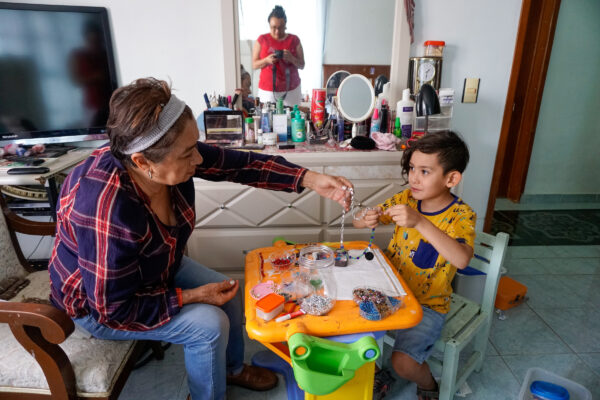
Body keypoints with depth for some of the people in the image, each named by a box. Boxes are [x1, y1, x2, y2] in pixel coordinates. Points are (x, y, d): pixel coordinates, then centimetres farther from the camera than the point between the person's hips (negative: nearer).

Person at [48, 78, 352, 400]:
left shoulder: (168, 154, -24)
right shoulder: (108, 211, -42)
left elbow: (241, 165, -17)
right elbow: (114, 309, -30)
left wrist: (310, 179, -24)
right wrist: (192, 297, -23)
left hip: (155, 267, 7)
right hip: (99, 303, -6)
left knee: (230, 293, 3)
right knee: (209, 324, -17)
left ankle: (232, 368, 33)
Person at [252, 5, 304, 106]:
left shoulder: (294, 40, 4)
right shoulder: (262, 40, 3)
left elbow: (302, 65, 4)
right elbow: (254, 65, 4)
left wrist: (291, 58, -16)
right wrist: (267, 60, -16)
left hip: (291, 89, 0)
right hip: (267, 90, 0)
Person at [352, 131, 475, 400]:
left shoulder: (460, 215, -17)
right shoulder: (406, 198, -5)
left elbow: (462, 259, -37)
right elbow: (357, 221, -1)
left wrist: (420, 222, -45)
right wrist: (368, 219, -25)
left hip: (427, 304, -4)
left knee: (403, 363, -19)